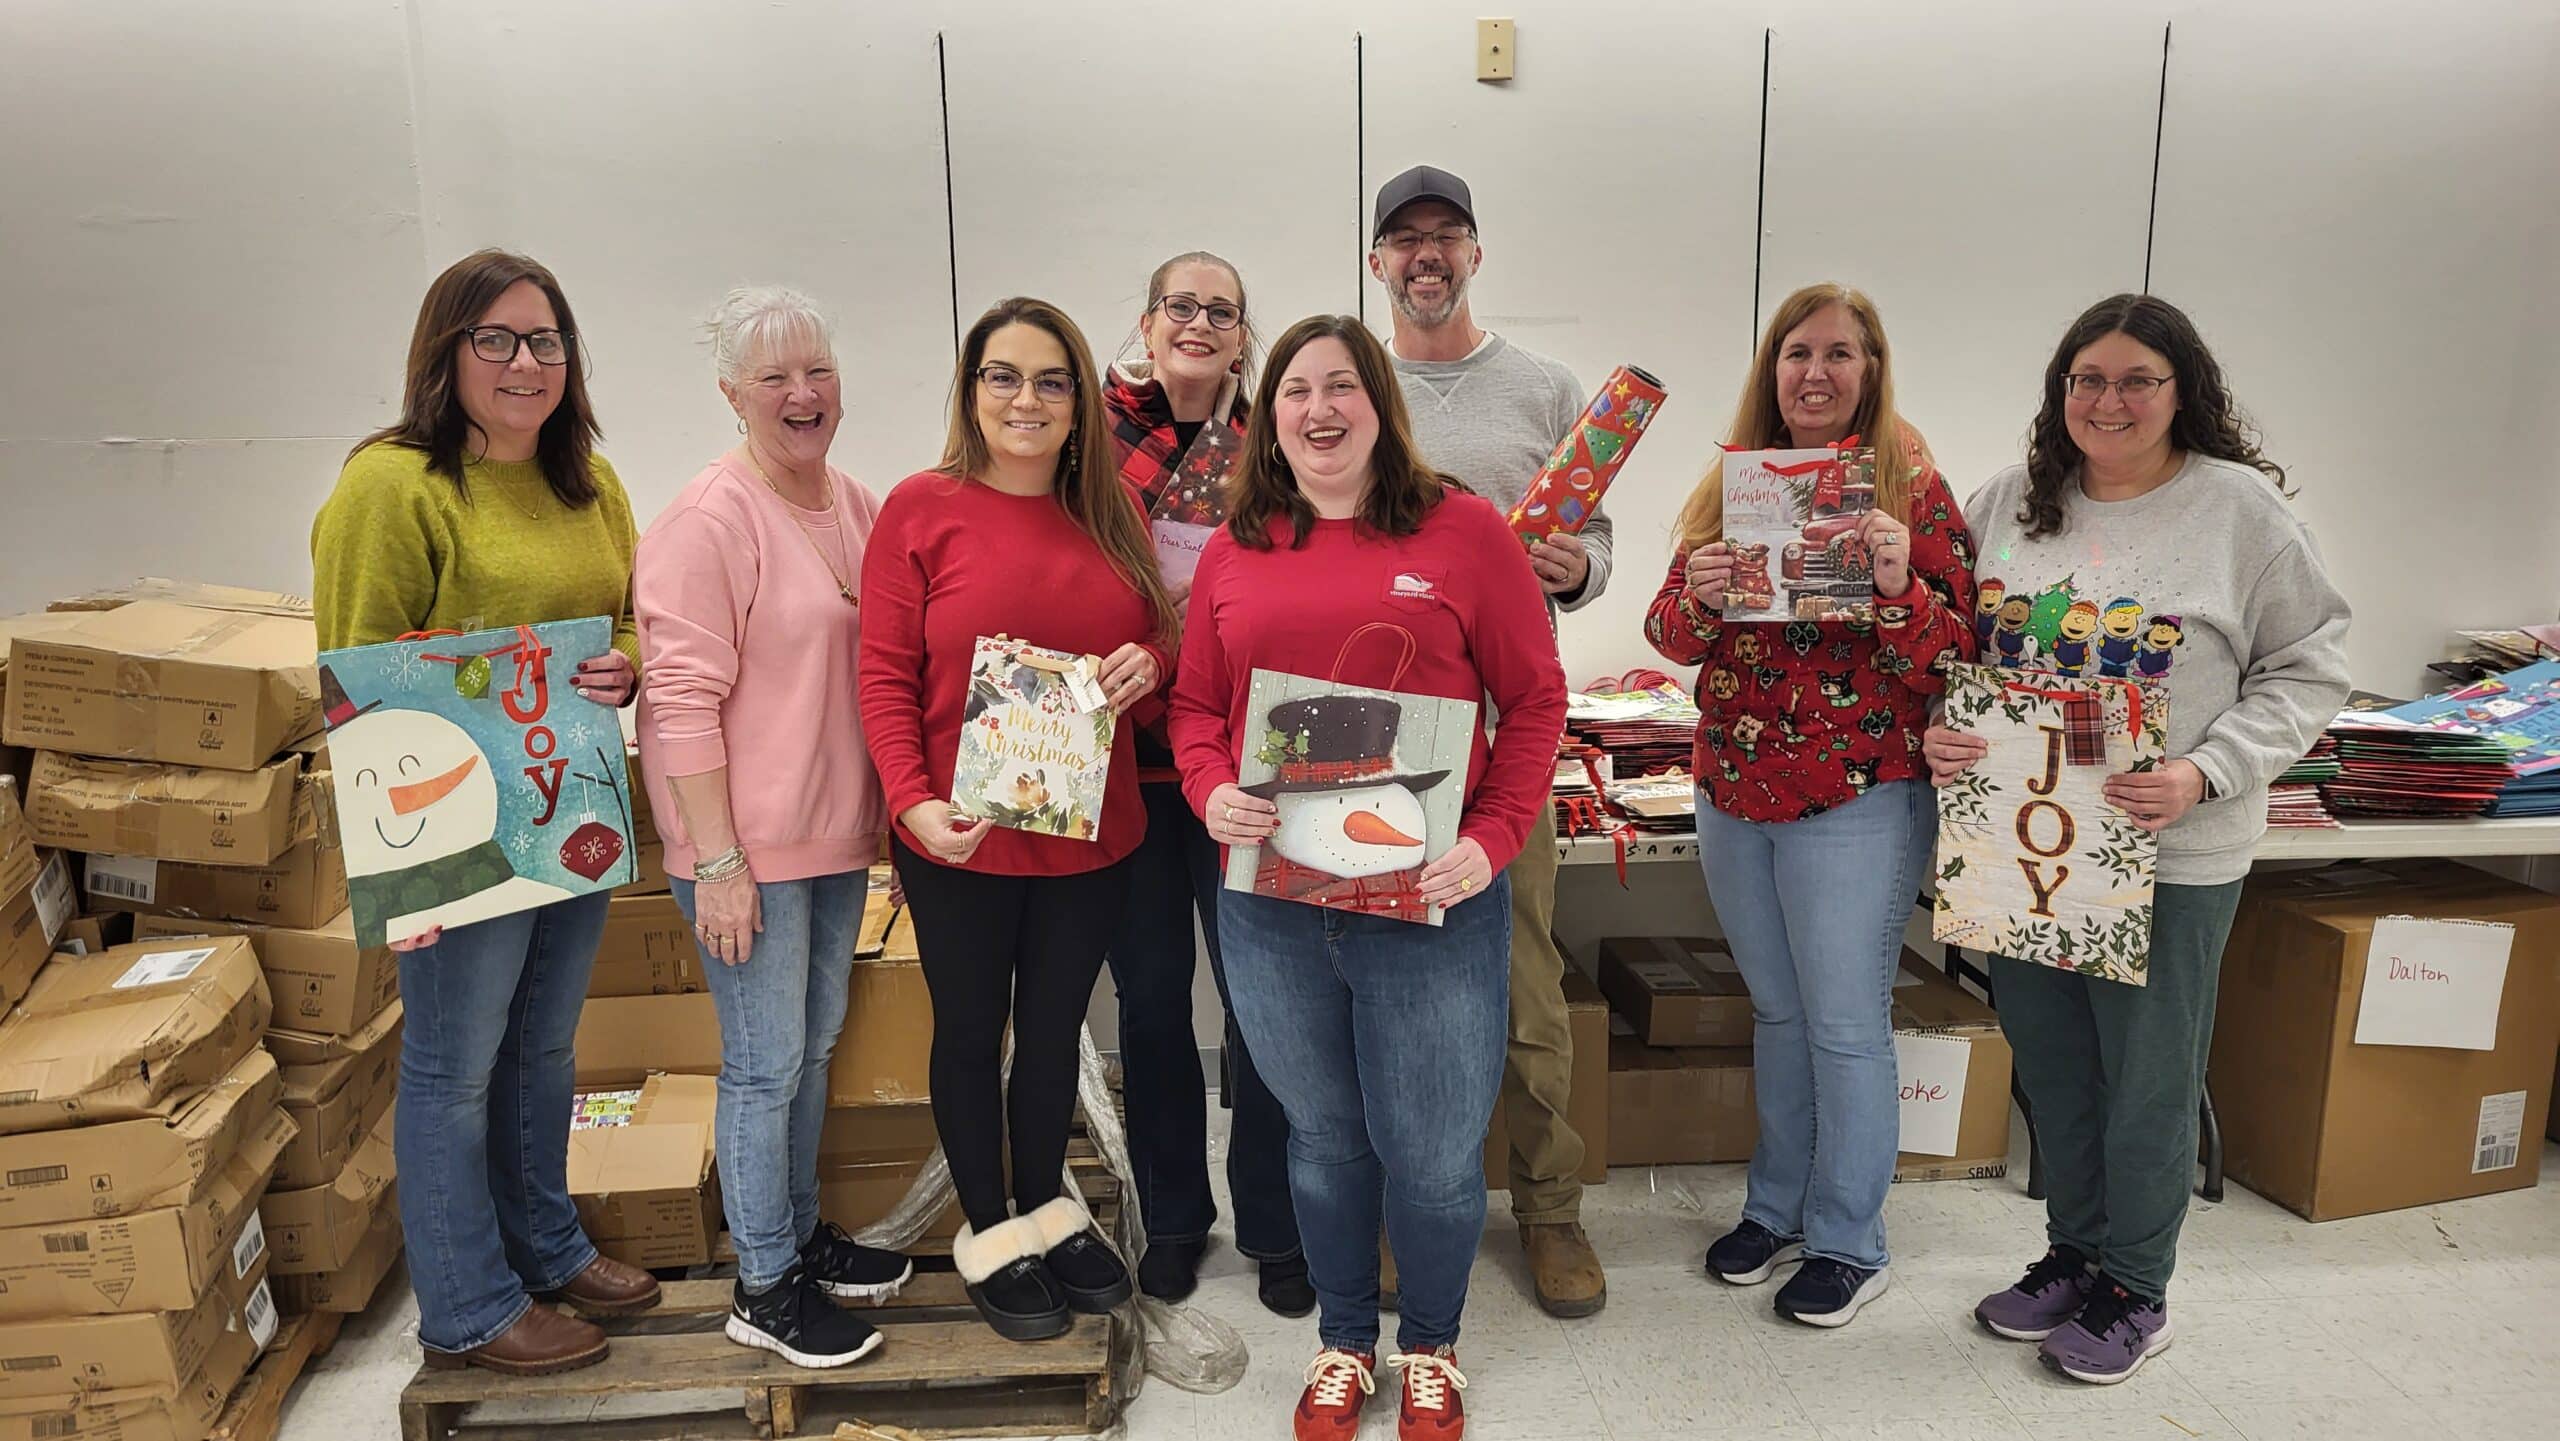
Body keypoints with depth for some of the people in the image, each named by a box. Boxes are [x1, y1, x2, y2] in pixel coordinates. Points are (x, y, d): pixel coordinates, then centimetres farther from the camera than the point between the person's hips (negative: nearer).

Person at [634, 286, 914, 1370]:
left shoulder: (858, 507, 8)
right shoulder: (708, 521, -16)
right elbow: (683, 697, -19)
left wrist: (891, 810, 16)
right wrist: (717, 863, -20)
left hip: (839, 833, 8)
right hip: (746, 844, -8)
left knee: (815, 1044, 20)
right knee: (767, 1063, 3)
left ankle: (801, 1230, 38)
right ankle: (765, 1289, 21)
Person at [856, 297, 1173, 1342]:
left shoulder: (1110, 513, 5)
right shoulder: (921, 509, -8)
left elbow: (1158, 638, 14)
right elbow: (885, 678, -8)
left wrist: (1147, 663, -9)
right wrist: (914, 801, -20)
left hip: (1090, 832, 4)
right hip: (961, 839, -4)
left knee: (1055, 1027, 19)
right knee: (971, 1033, 13)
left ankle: (1048, 1209, 40)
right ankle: (988, 1234, 33)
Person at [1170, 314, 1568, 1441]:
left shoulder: (1462, 529, -2)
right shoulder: (1233, 552, 7)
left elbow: (1533, 699, -2)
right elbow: (1195, 705, 12)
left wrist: (1492, 839, -13)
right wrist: (1212, 793, -9)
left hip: (1431, 901, -2)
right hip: (1272, 900, 3)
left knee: (1432, 1148, 8)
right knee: (1322, 1137, 18)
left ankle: (1431, 1348, 35)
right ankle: (1344, 1341, 40)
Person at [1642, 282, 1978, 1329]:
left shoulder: (1912, 488, -5)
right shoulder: (1730, 483, 7)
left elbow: (1953, 658, -7)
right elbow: (1672, 637, 4)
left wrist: (1897, 589, -25)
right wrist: (1697, 598, -17)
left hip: (1858, 798, -4)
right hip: (1733, 788, 4)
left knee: (1845, 1022, 4)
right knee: (1776, 1010, 17)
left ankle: (1848, 1242, 21)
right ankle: (1777, 1207, 33)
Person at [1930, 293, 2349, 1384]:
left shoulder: (2242, 506, -7)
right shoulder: (2008, 502, 3)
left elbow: (2308, 672, -4)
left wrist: (2206, 775, -18)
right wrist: (1939, 732, -10)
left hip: (2170, 853, -3)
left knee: (2147, 1079, 10)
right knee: (2049, 1061, 17)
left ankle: (2135, 1290, 31)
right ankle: (2072, 1252, 38)